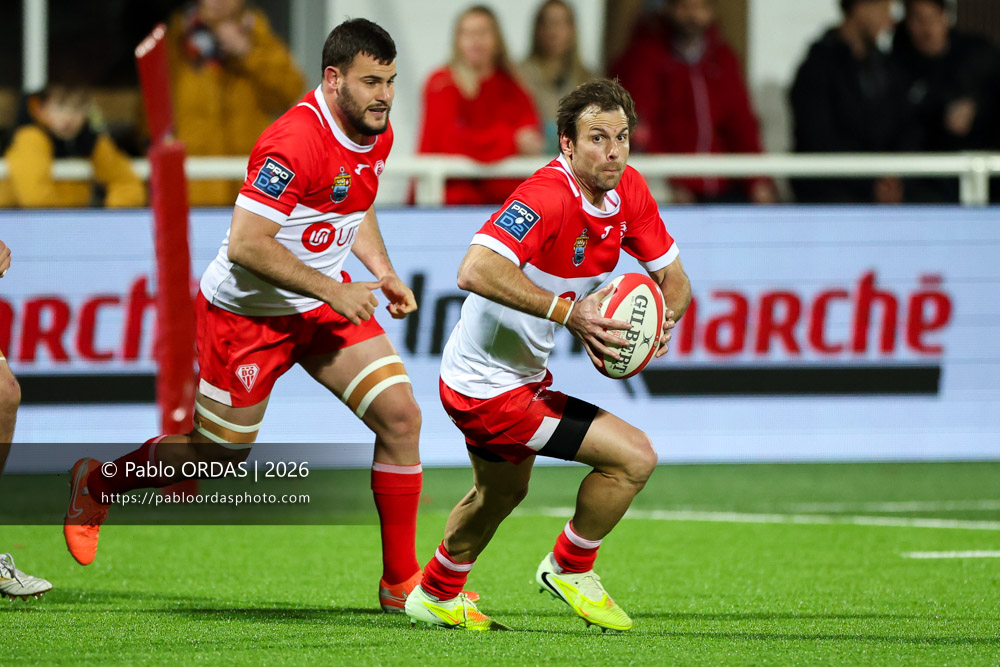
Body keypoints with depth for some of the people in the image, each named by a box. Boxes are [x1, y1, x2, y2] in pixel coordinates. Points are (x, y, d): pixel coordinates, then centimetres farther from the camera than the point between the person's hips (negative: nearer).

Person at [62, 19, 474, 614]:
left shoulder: (377, 133, -1)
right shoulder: (295, 142, -29)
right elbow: (245, 245, -29)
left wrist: (383, 273, 4)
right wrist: (330, 291, -26)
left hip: (326, 299, 7)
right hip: (248, 311, -7)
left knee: (400, 415, -7)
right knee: (220, 453, 6)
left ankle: (402, 582, 2)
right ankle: (95, 486, 35)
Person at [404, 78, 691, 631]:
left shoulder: (628, 191, -3)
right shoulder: (547, 196, -30)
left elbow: (673, 279, 5)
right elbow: (476, 271, -43)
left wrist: (662, 317, -17)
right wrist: (567, 310, -44)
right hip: (491, 390, -10)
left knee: (501, 492, 33)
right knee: (634, 456, -14)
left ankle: (436, 596, 57)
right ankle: (569, 569, 9)